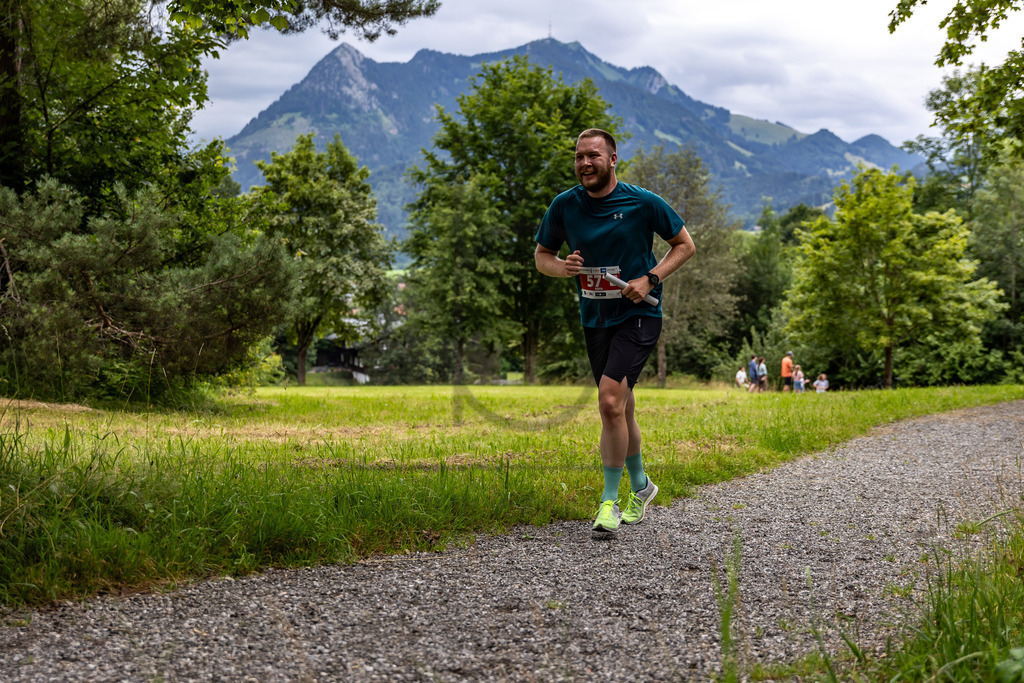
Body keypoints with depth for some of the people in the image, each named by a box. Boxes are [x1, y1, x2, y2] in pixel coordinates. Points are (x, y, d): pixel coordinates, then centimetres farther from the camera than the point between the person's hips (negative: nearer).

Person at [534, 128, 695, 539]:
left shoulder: (643, 202, -9)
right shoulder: (564, 205, 0)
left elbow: (684, 245, 2)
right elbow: (541, 255, 11)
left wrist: (650, 279, -12)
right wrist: (562, 267, -12)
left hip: (638, 315, -4)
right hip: (594, 320, 5)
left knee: (610, 401, -20)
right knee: (620, 409, 13)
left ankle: (610, 501, -8)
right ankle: (640, 486, 36)